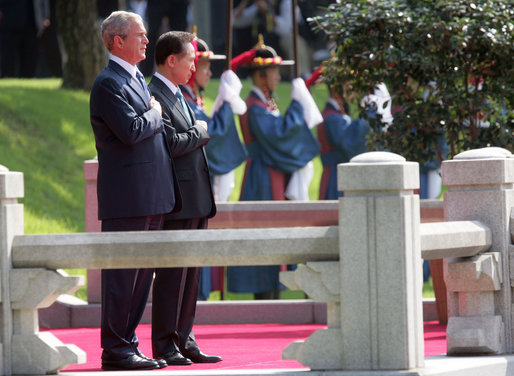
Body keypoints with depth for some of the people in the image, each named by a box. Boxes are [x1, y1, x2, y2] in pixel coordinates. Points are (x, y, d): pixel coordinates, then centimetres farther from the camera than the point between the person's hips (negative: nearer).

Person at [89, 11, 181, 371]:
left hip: (151, 197, 10)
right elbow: (131, 131, -22)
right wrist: (155, 113, -5)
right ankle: (115, 350, -4)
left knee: (142, 273, 11)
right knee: (122, 273, -6)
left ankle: (127, 344, 16)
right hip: (127, 196, -10)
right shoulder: (108, 83, -11)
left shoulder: (137, 79, 20)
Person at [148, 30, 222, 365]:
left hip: (195, 200, 9)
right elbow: (171, 143, -22)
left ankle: (184, 340, 14)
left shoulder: (179, 96, 19)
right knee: (172, 272, -6)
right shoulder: (154, 96, -12)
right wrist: (200, 132, -6)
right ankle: (165, 345, -3)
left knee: (191, 273, 10)